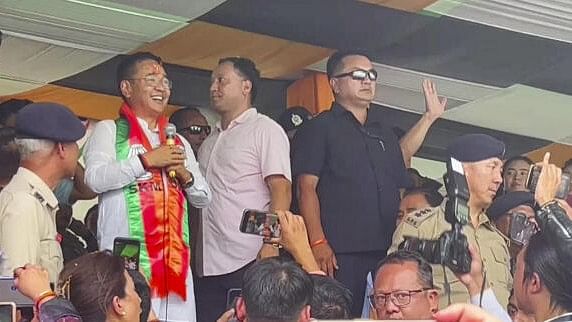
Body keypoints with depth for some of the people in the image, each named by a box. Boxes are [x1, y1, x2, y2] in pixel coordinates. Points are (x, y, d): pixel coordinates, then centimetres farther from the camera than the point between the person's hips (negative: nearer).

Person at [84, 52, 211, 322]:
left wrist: (185, 176, 1)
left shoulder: (178, 141, 22)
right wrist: (147, 160, -11)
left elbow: (203, 198, 21)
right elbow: (95, 178, -12)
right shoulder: (109, 130, 5)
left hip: (175, 256, 5)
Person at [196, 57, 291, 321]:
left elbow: (281, 190, -10)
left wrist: (270, 248, -20)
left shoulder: (265, 129, 0)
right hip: (209, 265, 7)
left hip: (249, 262, -7)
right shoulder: (210, 141, 21)